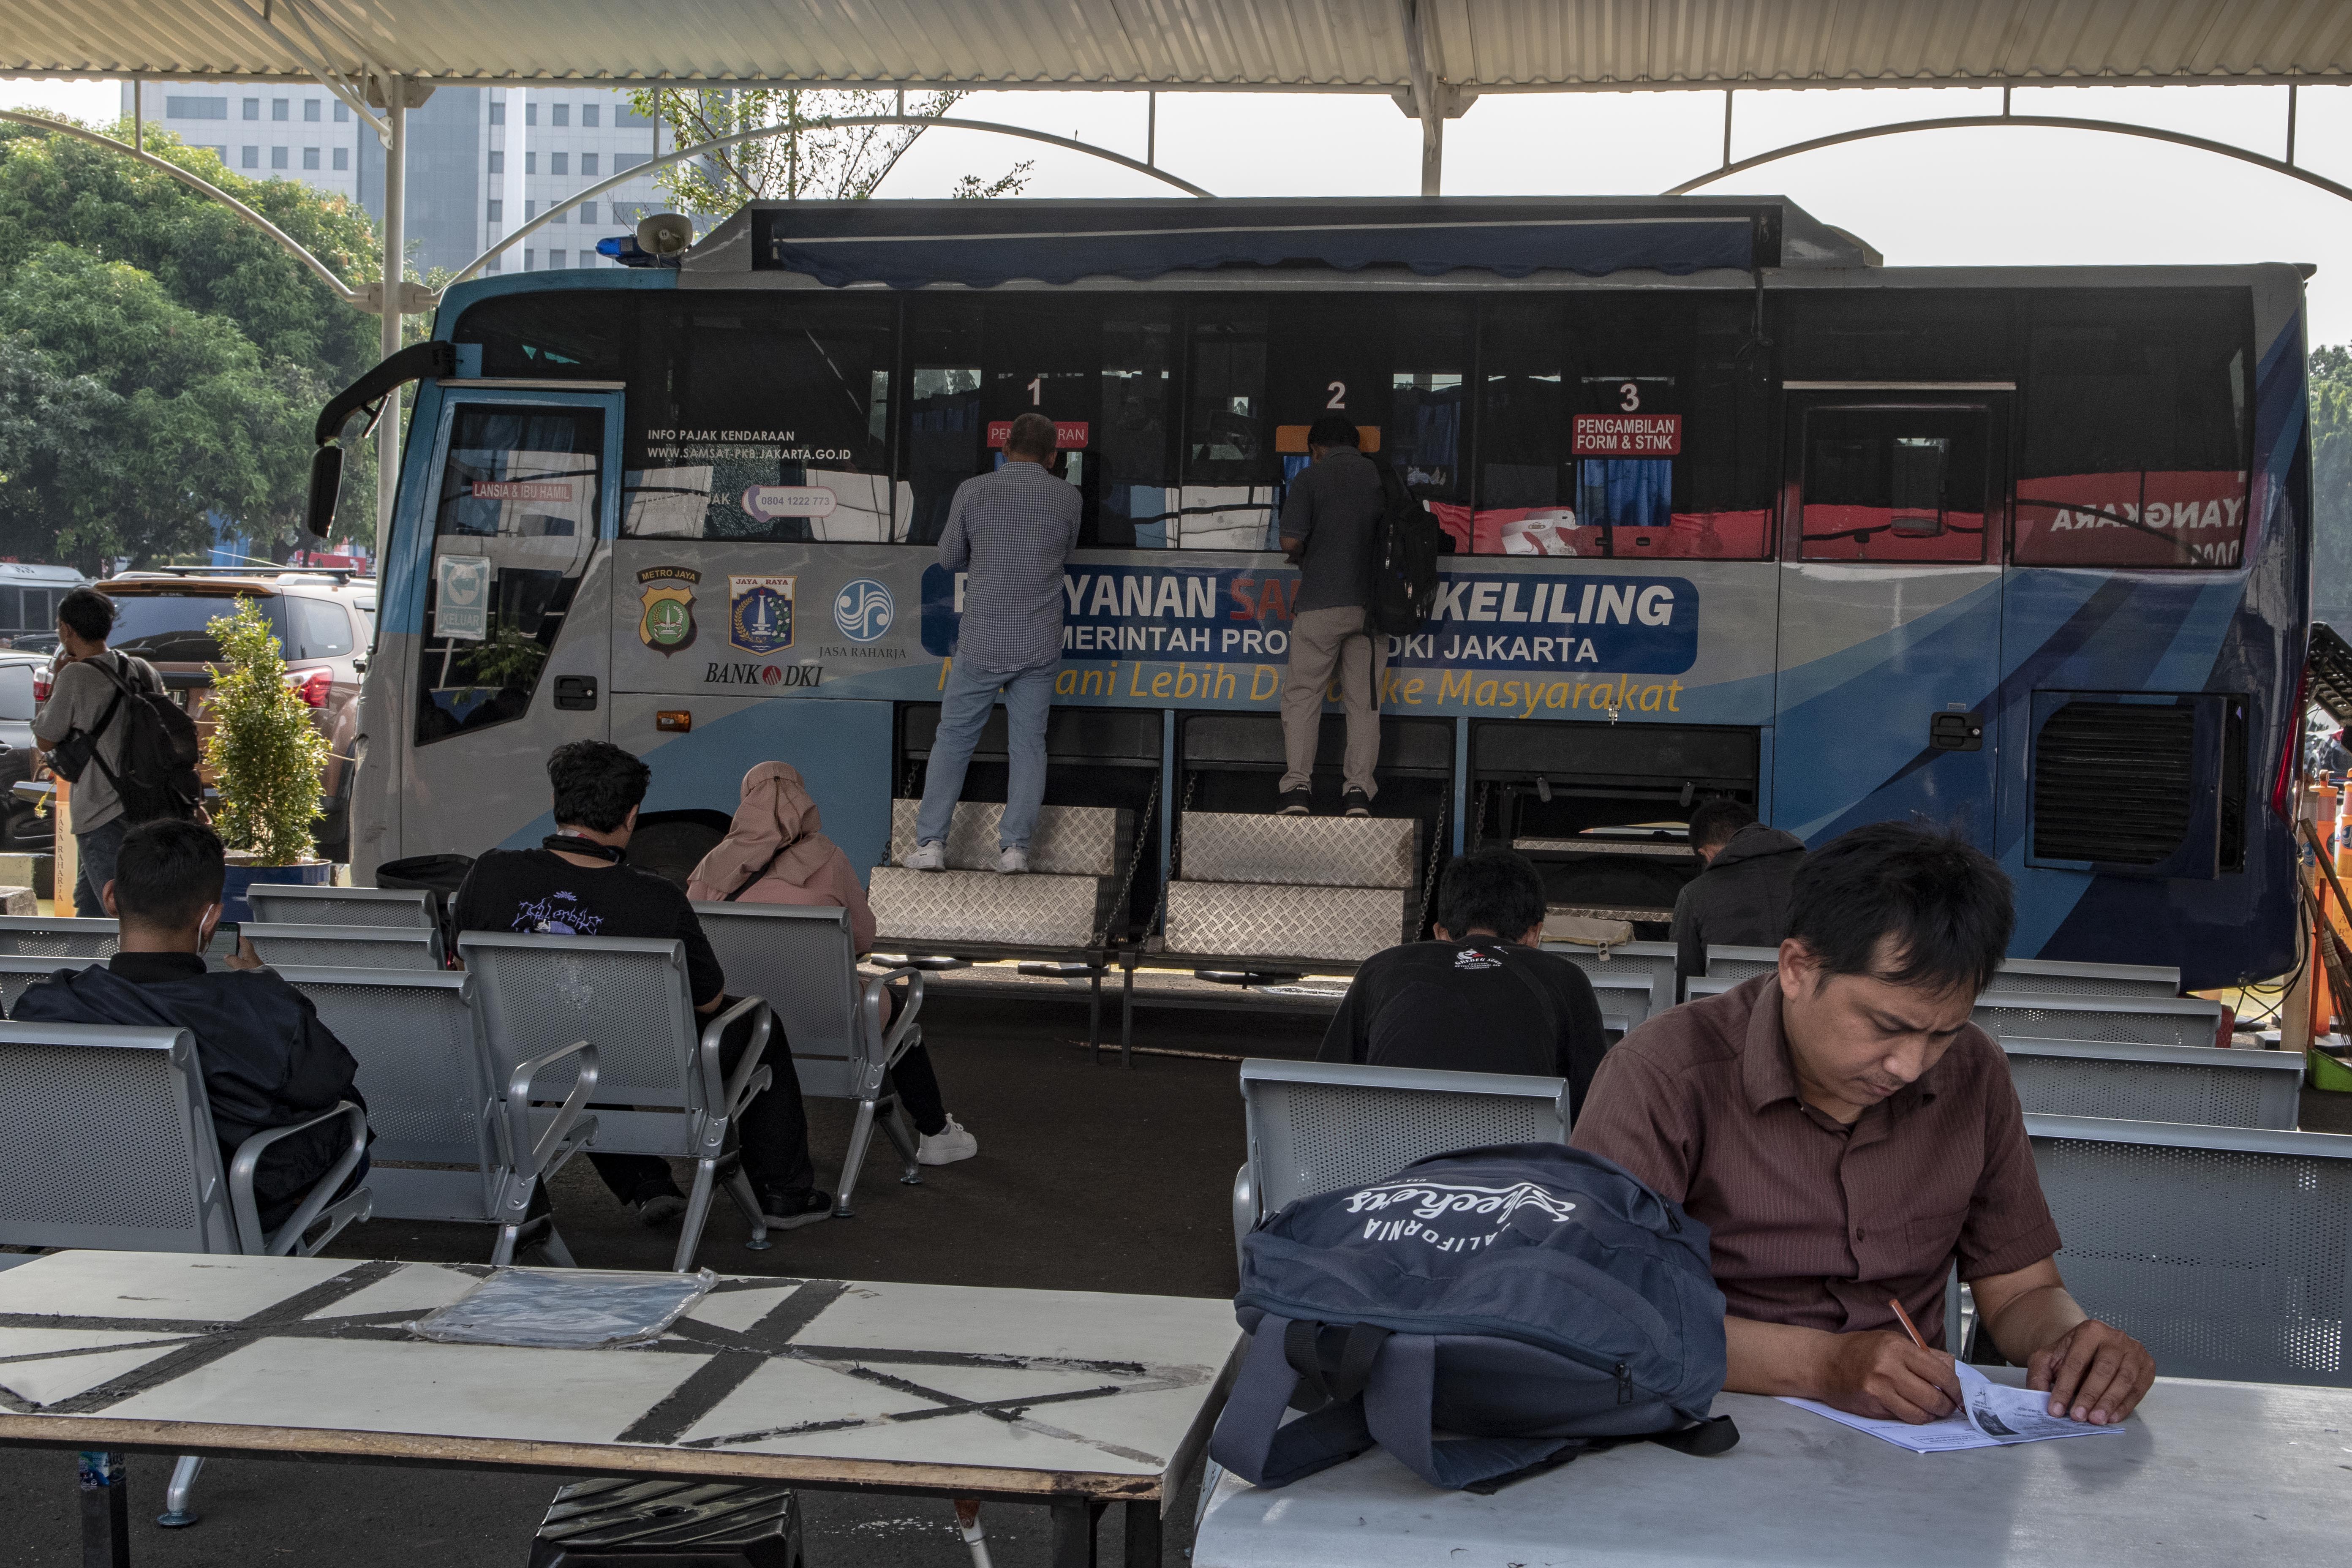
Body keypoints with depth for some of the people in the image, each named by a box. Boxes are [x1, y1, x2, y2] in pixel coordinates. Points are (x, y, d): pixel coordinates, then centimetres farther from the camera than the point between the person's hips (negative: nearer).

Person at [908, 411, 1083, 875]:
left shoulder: (972, 491, -4)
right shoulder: (1067, 497, -1)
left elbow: (949, 558, 7)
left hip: (982, 642, -1)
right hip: (1040, 645, 1)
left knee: (953, 738, 9)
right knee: (1028, 744, 8)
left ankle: (930, 842, 4)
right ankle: (1015, 845, 1)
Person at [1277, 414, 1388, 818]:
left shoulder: (1310, 478, -3)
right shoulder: (1382, 476, 8)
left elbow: (1291, 541, -11)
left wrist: (1303, 557, 10)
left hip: (1320, 603, -3)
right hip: (1370, 603, 3)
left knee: (1302, 695, 3)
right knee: (1364, 700, 6)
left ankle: (1297, 787, -4)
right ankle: (1359, 790, 1)